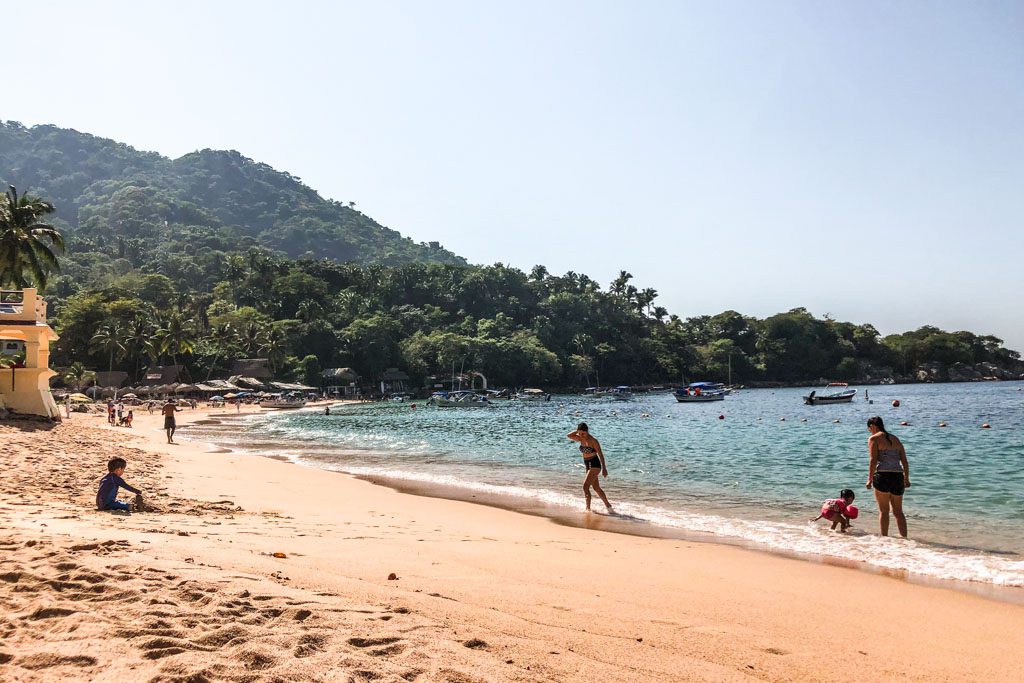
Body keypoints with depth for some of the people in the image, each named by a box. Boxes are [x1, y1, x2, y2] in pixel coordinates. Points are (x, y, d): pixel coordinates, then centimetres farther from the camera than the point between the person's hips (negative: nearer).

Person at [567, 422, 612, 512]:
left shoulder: (593, 440, -17)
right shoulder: (581, 439, 4)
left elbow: (600, 454, -15)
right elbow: (569, 436, 1)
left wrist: (604, 468, -16)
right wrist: (578, 431, -7)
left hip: (595, 465, -9)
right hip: (587, 465, 9)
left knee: (585, 486, -16)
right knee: (596, 488, 16)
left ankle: (588, 508, -13)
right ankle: (608, 505, 28)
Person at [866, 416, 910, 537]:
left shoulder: (874, 438, -1)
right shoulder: (895, 439, 18)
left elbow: (873, 461, -10)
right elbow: (905, 462, 15)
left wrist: (870, 479, -6)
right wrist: (906, 479, 21)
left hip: (883, 475, -6)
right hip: (898, 476, 6)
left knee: (884, 510, 2)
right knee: (898, 511, 13)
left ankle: (884, 538, 3)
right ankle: (904, 538, 9)